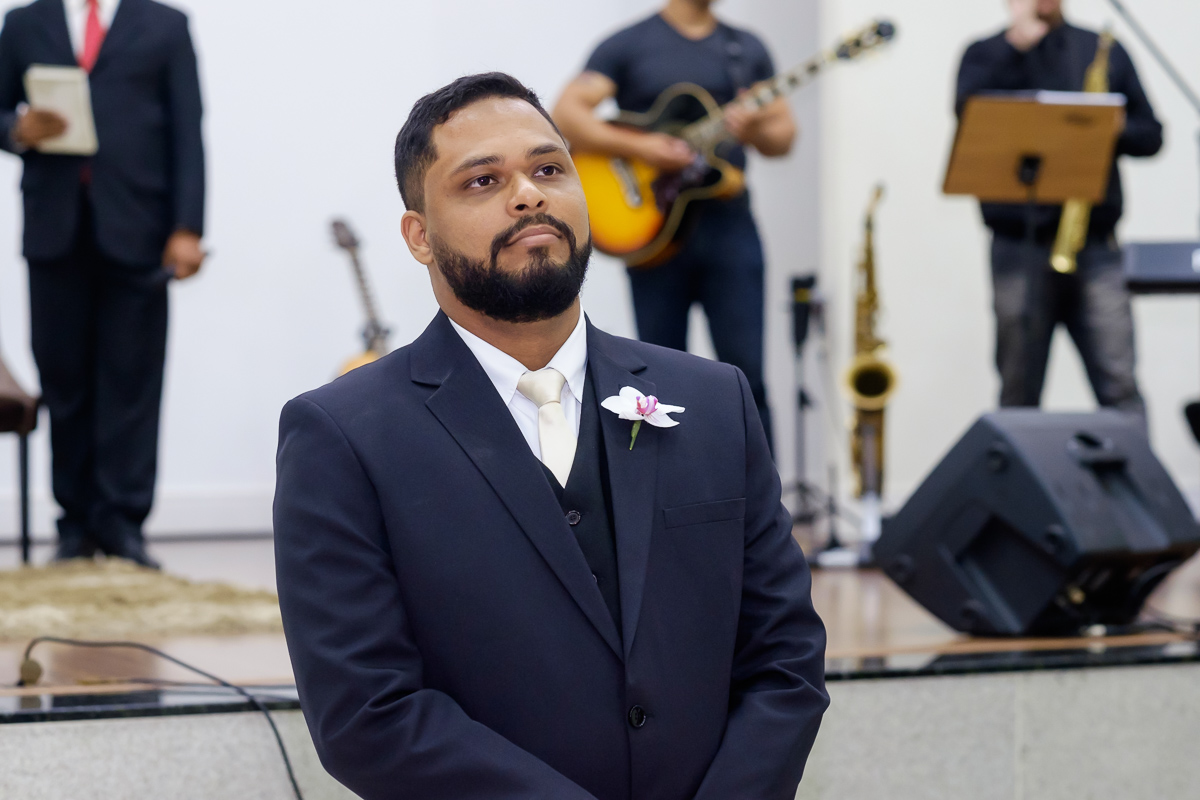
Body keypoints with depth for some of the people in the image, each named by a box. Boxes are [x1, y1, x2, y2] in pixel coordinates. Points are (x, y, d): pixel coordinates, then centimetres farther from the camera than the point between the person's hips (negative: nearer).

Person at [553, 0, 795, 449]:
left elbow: (783, 136, 12)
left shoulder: (747, 49, 13)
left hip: (728, 223, 2)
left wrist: (755, 130, -11)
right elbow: (566, 114, -6)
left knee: (745, 373, -4)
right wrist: (639, 147, -18)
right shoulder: (629, 46, 2)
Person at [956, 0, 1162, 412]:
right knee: (1019, 396, 3)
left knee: (1120, 387, -7)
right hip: (1019, 245, -1)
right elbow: (969, 115, -11)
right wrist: (1015, 44, -13)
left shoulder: (1104, 51, 15)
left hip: (1095, 243, 1)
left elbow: (1150, 134, 14)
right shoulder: (987, 54, 9)